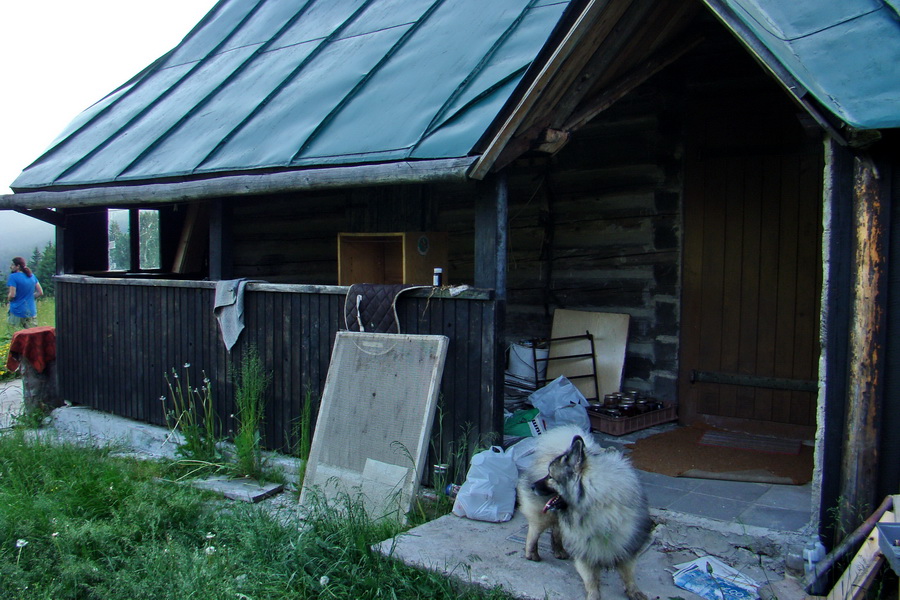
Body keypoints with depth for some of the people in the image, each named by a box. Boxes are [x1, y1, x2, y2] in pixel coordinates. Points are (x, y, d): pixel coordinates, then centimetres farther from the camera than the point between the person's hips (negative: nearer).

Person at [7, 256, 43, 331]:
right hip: (31, 312, 6)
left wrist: (8, 298, 5)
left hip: (17, 312, -6)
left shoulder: (13, 277, -10)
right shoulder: (32, 276, 8)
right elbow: (40, 293, 10)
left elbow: (12, 295, -16)